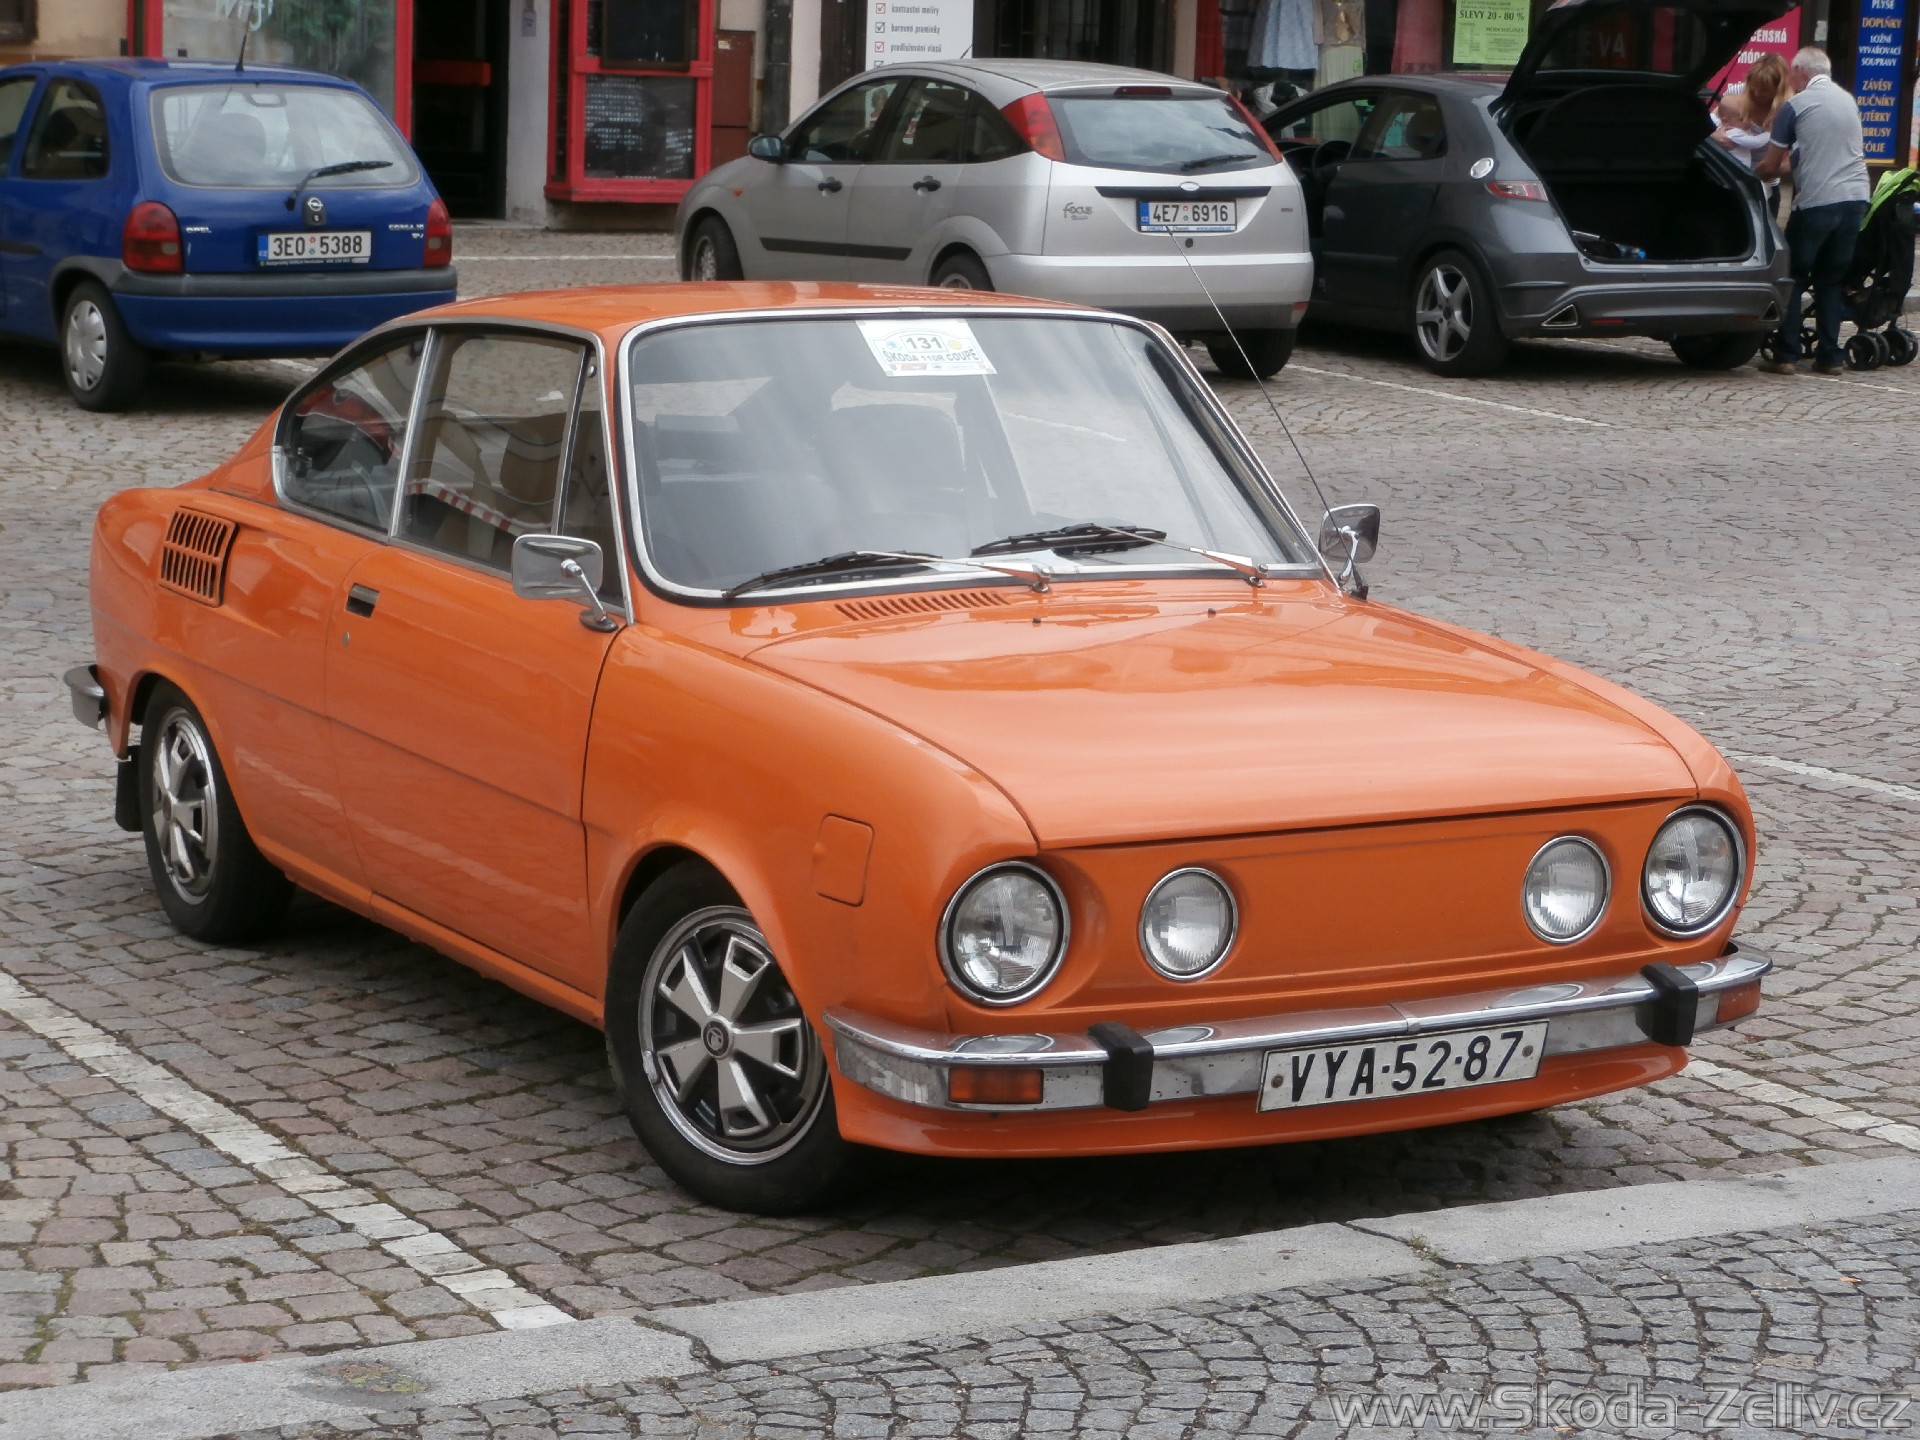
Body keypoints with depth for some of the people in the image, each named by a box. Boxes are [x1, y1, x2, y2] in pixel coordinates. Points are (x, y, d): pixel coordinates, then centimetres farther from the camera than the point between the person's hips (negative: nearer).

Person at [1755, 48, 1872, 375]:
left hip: (1816, 201, -5)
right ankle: (1830, 356, 9)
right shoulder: (1849, 101, 16)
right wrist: (1789, 164, 36)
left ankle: (1787, 356, -1)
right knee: (1831, 280, 12)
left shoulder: (1795, 106, -3)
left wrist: (1752, 174, 21)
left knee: (1793, 277, 4)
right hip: (1856, 198, 5)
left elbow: (1769, 166, 0)